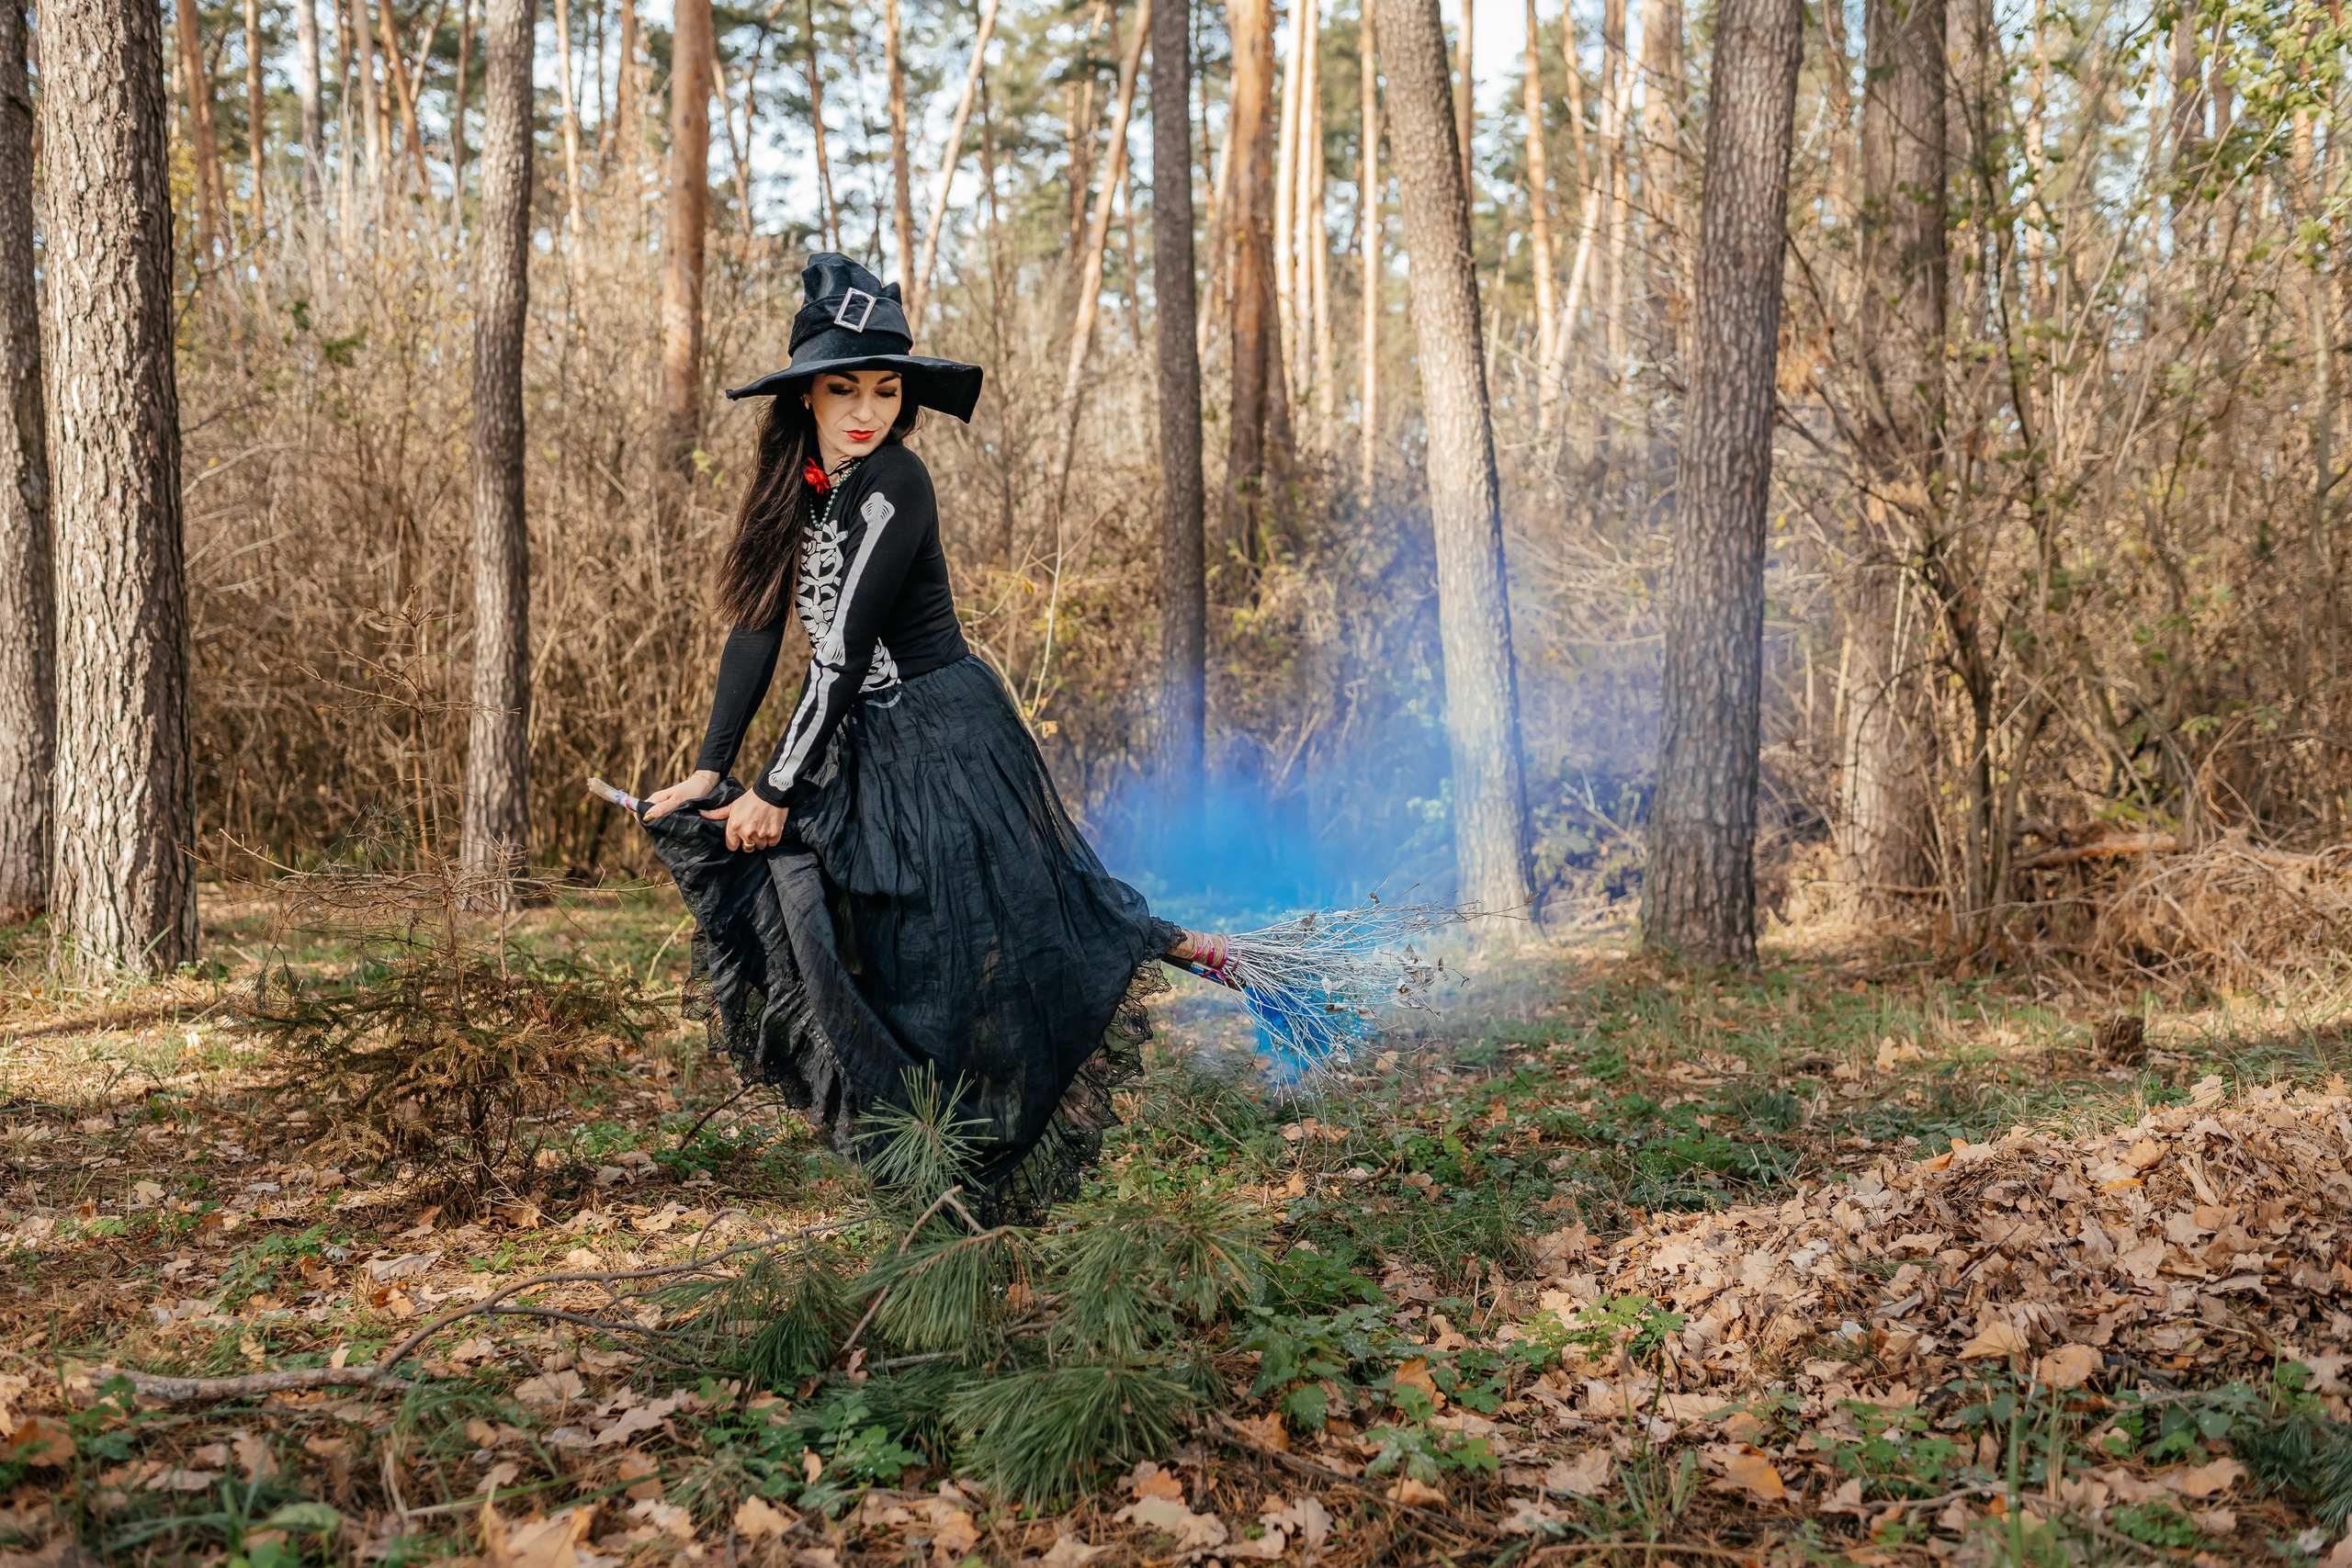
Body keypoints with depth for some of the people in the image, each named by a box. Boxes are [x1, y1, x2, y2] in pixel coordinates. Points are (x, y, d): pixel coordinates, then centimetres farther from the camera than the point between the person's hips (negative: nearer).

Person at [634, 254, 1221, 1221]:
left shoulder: (893, 484, -20)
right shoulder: (795, 485, 4)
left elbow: (845, 650, -21)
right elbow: (757, 628, 5)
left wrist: (776, 788, -18)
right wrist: (710, 770, 0)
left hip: (944, 741, -8)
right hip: (865, 746, 8)